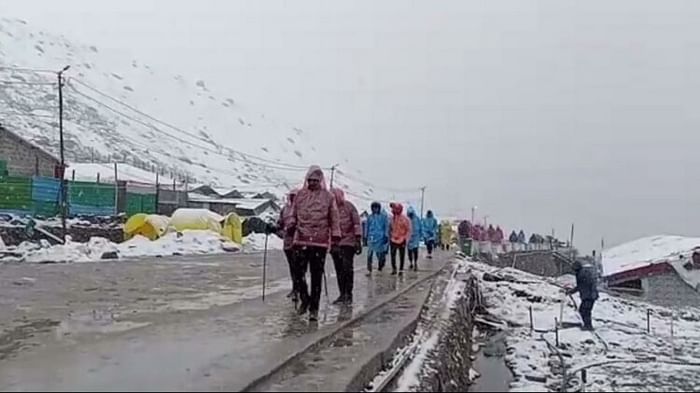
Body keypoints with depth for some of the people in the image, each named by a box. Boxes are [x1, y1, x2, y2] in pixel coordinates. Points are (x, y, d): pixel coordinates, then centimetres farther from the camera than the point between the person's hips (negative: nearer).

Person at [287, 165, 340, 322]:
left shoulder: (328, 196, 5)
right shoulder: (300, 194, 9)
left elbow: (334, 219, 6)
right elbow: (294, 214, 13)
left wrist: (336, 235, -1)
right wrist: (291, 225, -5)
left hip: (320, 241, -1)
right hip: (301, 239, 1)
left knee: (317, 275, 2)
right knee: (299, 272, -2)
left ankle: (314, 308, 12)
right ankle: (305, 299, 24)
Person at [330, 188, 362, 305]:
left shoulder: (349, 206, -4)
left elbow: (357, 224, -4)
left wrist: (358, 241, -8)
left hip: (348, 242, -4)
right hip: (334, 243, 4)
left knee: (347, 268, -7)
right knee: (339, 270, 7)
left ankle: (348, 294, 1)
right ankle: (342, 294, 15)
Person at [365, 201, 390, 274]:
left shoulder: (384, 216, 0)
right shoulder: (370, 217, 9)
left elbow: (386, 226, -1)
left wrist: (386, 236, -7)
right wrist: (366, 236, 14)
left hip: (380, 237, -2)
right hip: (371, 237, 2)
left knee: (380, 255, 5)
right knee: (369, 254, -8)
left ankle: (380, 266, 30)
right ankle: (369, 270, -6)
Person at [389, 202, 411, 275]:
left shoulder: (405, 219, -11)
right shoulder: (392, 218, 4)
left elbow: (408, 230, -8)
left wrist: (406, 239, -11)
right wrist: (390, 236, 11)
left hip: (401, 241, -4)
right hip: (393, 240, 4)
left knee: (402, 256, 7)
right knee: (393, 255, 1)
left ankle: (401, 270, 18)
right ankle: (394, 269, 14)